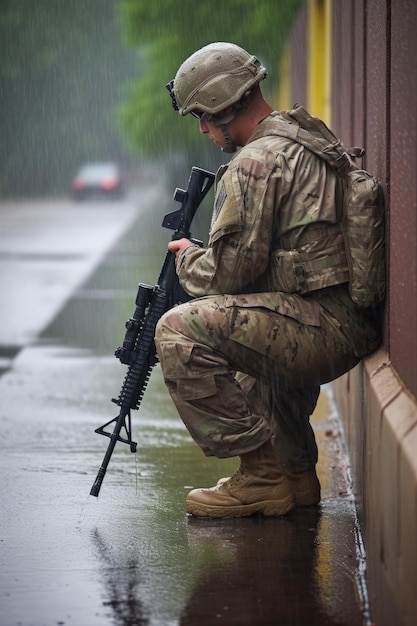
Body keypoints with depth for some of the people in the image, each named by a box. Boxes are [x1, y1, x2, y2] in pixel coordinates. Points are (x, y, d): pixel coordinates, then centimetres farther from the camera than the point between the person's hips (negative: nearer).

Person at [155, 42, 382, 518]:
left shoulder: (254, 163, -11)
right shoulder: (310, 140, 20)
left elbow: (229, 271, -13)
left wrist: (187, 259, 8)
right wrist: (201, 257, 25)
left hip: (325, 326, -10)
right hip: (358, 326, 10)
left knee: (181, 330, -15)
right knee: (256, 337, 38)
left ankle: (261, 475, -10)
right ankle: (296, 473, 31)